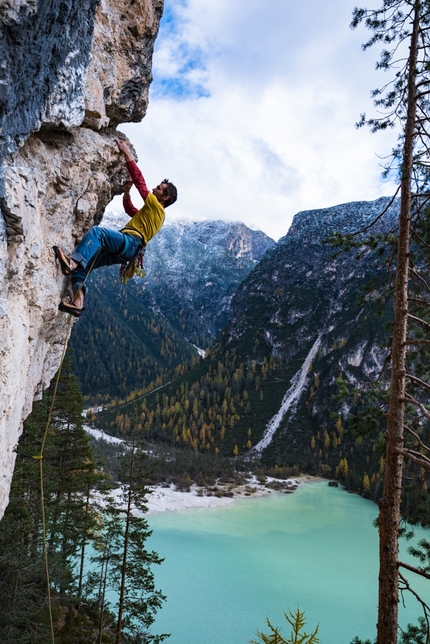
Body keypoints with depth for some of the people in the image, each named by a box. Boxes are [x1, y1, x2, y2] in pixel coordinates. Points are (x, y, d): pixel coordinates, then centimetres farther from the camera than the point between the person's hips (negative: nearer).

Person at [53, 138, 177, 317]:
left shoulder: (156, 208, 7)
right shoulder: (149, 212, 34)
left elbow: (140, 182, 3)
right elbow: (129, 209, 48)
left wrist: (127, 153, 5)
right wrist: (126, 191, 28)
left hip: (130, 243, -9)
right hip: (120, 251, 9)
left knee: (97, 231, -32)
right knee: (81, 265, -5)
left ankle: (73, 262, -50)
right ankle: (78, 302, -19)